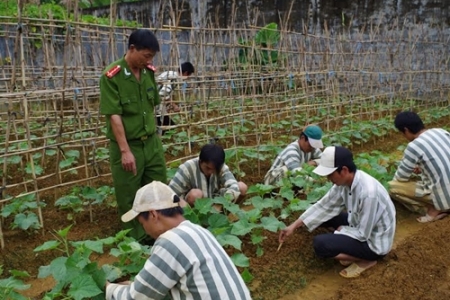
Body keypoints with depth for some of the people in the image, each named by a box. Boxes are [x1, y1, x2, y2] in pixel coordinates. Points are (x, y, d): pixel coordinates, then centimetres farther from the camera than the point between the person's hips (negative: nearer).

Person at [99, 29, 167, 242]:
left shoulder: (149, 72, 2)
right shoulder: (112, 76, -16)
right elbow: (114, 116, -18)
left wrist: (152, 134, 13)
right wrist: (125, 151, -21)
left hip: (152, 142, 6)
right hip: (127, 146, -6)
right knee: (129, 199, 8)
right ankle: (135, 241, 24)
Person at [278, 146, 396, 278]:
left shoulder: (368, 192, -35)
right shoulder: (345, 181, -10)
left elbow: (362, 234, -27)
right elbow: (324, 206, 0)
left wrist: (341, 230, -8)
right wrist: (294, 226, 0)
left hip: (374, 241, -8)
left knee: (320, 243, -21)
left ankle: (365, 260, -2)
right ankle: (352, 251, 9)